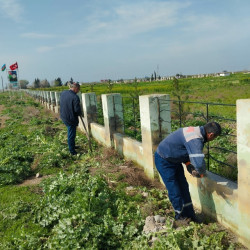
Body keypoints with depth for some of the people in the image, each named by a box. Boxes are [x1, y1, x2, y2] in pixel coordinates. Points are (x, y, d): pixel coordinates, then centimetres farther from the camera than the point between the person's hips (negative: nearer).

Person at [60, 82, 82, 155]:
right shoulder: (75, 97, -23)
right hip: (71, 119, -8)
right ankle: (72, 151, 19)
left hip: (63, 117, 8)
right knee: (71, 135, 6)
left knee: (71, 133, 25)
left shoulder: (63, 93, 2)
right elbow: (77, 109, -23)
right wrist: (80, 113, -1)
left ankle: (72, 146, 41)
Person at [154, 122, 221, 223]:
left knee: (183, 186, 14)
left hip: (174, 160, 10)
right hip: (164, 160, -10)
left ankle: (189, 215, 27)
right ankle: (180, 217, 21)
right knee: (175, 190, 0)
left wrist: (188, 164, 0)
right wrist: (202, 173, -17)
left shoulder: (196, 131, -1)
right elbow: (199, 163, -40)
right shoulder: (196, 140, -32)